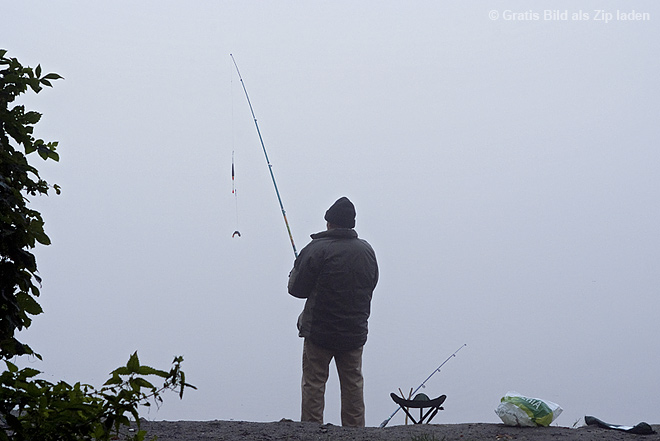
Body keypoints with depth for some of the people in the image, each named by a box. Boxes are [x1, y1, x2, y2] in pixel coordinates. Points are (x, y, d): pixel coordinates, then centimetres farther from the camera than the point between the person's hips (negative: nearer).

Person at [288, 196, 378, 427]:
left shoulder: (316, 249, -14)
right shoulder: (367, 250, 4)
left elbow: (296, 289, -10)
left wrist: (296, 268, 11)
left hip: (320, 332, -5)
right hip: (355, 332, 5)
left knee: (314, 384, 3)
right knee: (353, 386, 12)